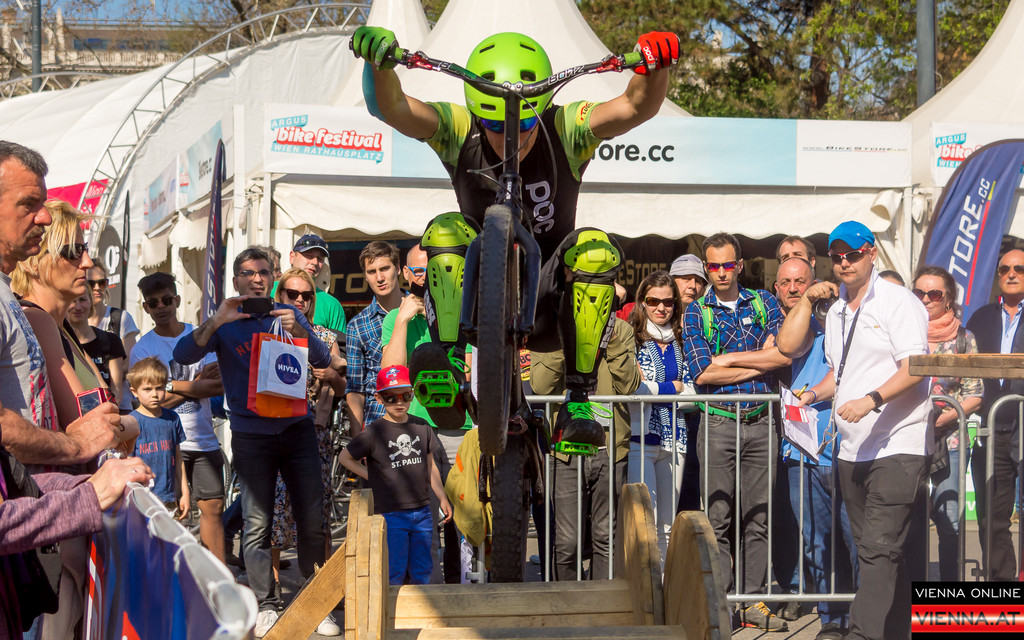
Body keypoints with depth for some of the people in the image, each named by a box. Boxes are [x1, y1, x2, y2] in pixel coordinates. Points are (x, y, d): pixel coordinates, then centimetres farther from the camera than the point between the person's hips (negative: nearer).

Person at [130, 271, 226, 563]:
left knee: (213, 507, 6)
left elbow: (219, 385, -4)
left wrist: (171, 385, -11)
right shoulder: (142, 349, 1)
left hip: (204, 440, 3)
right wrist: (196, 385, -10)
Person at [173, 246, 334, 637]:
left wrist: (298, 331, -14)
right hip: (251, 434, -2)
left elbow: (324, 360, 4)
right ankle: (265, 606, 6)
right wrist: (217, 322, -21)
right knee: (256, 524, -4)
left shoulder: (287, 315, 12)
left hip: (296, 426, 2)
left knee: (312, 520, 0)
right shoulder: (224, 324, 6)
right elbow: (183, 356, -9)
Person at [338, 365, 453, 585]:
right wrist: (372, 477, -2)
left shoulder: (422, 427, 8)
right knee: (395, 573, -3)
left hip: (421, 512, 5)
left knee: (421, 571, 9)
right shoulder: (374, 432, -7)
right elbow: (345, 457, 2)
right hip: (390, 514, -4)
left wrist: (442, 498, 16)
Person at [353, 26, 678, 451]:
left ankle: (579, 400, -24)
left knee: (595, 249, -30)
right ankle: (450, 361, -39)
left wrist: (654, 66, -45)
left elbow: (636, 106, -24)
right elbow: (393, 108, -24)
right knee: (445, 230, -26)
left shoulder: (565, 130, -10)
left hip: (549, 304, 0)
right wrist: (381, 62, -44)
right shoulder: (459, 131, -8)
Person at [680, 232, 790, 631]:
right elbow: (703, 373, -8)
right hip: (719, 422, -2)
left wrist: (729, 358, -7)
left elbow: (786, 353, -6)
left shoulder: (764, 303, 9)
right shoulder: (696, 313, 4)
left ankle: (753, 601, 9)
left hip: (762, 422, 2)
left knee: (758, 518, 4)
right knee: (718, 517, -3)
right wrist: (759, 364, -4)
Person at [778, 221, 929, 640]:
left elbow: (916, 368, -15)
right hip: (852, 449, 8)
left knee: (879, 548, -15)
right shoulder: (836, 311, 17)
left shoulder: (897, 302, -6)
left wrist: (872, 399, -27)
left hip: (898, 446, -8)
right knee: (873, 549, 10)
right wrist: (815, 393, 10)